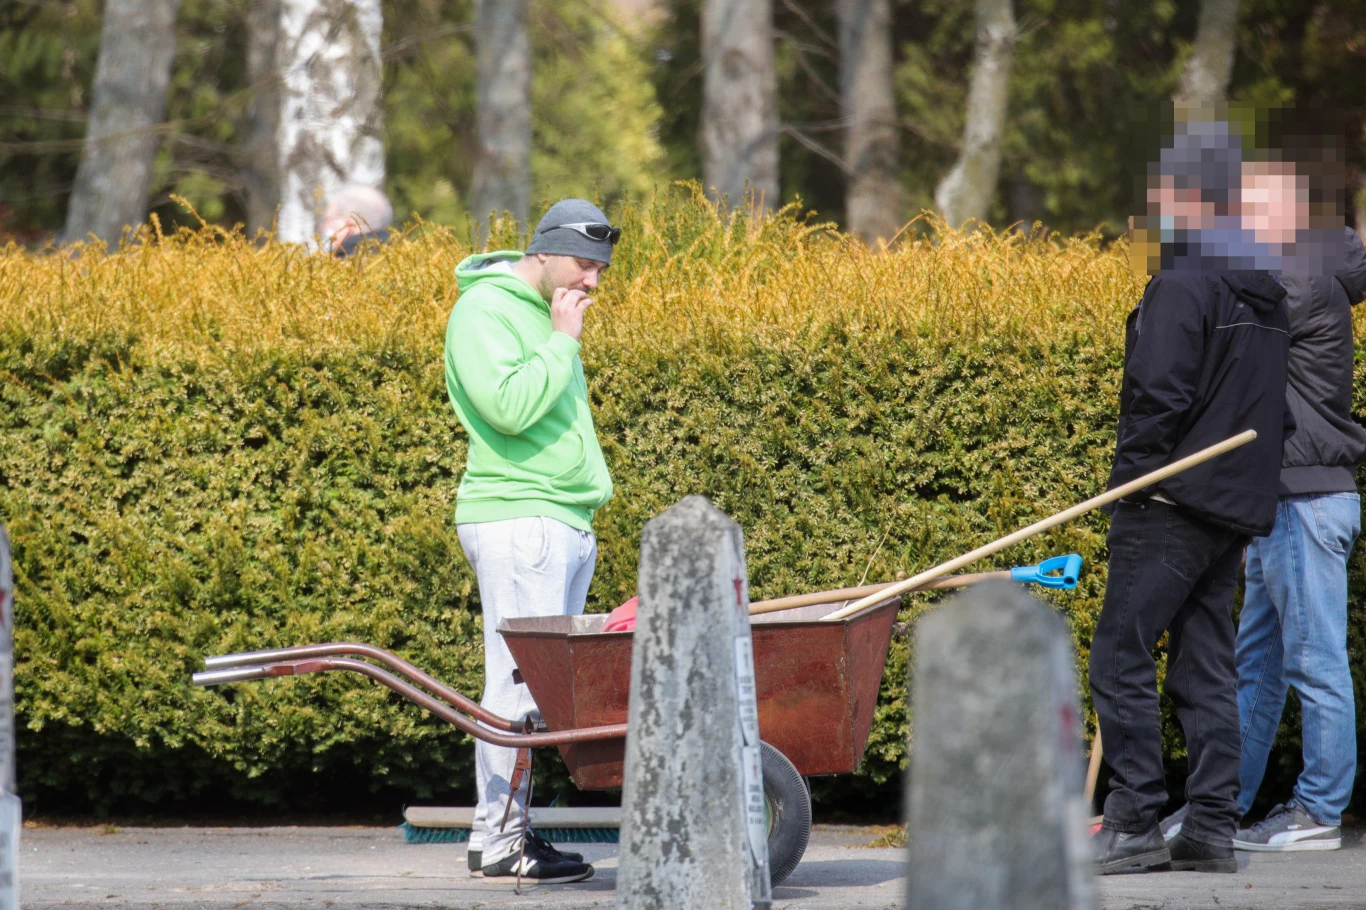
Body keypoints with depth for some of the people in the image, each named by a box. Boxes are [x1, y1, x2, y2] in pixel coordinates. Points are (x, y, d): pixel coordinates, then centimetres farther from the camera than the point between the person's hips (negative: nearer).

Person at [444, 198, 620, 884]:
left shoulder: (545, 314, 20)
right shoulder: (485, 311, -9)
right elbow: (509, 405, -23)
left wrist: (590, 494, 24)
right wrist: (562, 342, -14)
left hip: (565, 521, 9)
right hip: (516, 519, -9)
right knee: (518, 681, -12)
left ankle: (508, 829, 7)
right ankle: (498, 839, -11)